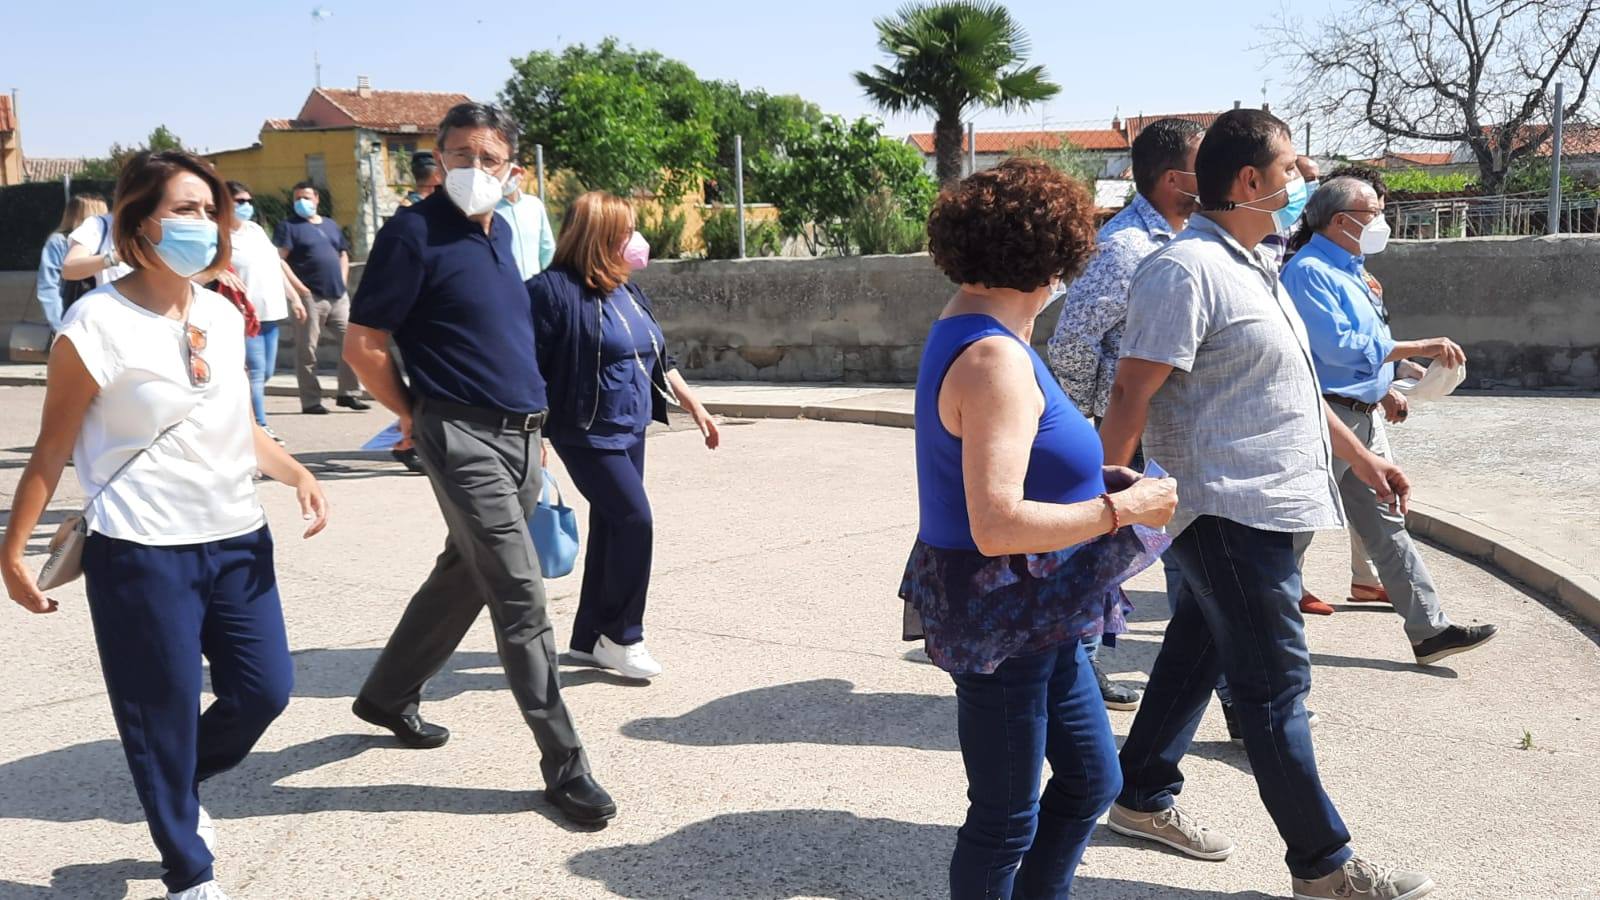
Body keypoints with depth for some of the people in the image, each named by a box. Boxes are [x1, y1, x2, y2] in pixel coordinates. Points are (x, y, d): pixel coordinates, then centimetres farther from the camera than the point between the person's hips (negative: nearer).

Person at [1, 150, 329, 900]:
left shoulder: (224, 316, 7)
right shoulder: (98, 323, -11)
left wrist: (296, 473, 1)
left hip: (237, 540, 6)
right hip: (140, 554, -6)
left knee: (266, 689, 9)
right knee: (164, 717, 4)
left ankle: (178, 788, 39)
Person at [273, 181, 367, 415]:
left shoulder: (331, 225, 20)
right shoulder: (288, 226, 2)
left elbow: (343, 255, 26)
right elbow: (279, 260, -8)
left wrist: (342, 281, 11)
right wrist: (298, 287, -15)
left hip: (338, 296, 6)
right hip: (310, 297, -6)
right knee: (307, 350, -3)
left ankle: (349, 393, 12)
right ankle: (311, 401, 2)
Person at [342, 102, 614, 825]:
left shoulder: (500, 231, 13)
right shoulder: (414, 233, -10)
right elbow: (363, 346, -10)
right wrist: (413, 415, 2)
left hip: (522, 437, 8)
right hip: (465, 438, -8)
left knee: (463, 577, 18)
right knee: (521, 600, -8)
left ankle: (389, 696, 38)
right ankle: (564, 765, 0)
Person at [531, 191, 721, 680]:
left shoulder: (628, 293, 12)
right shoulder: (555, 290, -15)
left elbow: (660, 359, 21)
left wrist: (694, 406, 19)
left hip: (631, 431, 8)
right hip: (588, 434, -8)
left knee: (610, 529, 11)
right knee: (635, 521, -11)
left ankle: (589, 638, 22)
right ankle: (621, 636, 5)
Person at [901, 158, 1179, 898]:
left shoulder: (966, 331, 8)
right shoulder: (994, 359, -24)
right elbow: (998, 526, -31)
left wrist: (1091, 480, 9)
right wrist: (1122, 510, -21)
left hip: (1035, 615, 10)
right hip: (1000, 619, -10)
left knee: (1091, 778, 22)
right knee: (1007, 817, 9)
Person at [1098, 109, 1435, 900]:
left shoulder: (1252, 269, 15)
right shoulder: (1186, 270, -17)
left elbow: (1292, 385, 24)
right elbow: (1131, 396, -21)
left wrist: (1362, 458, 26)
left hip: (1261, 507, 10)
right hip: (1229, 509, -10)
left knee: (1196, 656, 17)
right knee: (1275, 685, -1)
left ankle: (1142, 798, 31)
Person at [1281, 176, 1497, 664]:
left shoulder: (1349, 270, 15)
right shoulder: (1310, 271, -16)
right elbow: (1339, 346, -25)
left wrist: (1383, 388, 19)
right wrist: (1420, 347, -20)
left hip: (1360, 417, 10)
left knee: (1385, 523, 11)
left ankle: (1429, 628, 16)